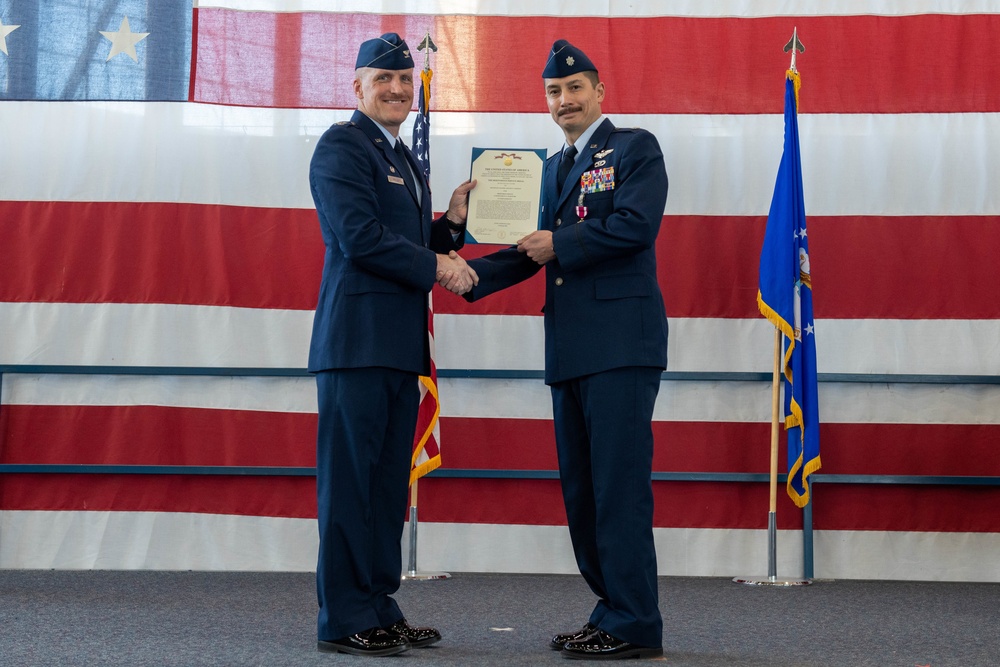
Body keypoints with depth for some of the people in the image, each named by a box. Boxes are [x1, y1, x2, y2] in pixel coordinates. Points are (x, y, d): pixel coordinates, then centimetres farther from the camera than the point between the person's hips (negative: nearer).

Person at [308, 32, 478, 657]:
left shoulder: (405, 160, 22)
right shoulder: (342, 146, -5)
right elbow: (361, 237, -16)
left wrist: (452, 220, 7)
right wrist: (435, 266, -10)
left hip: (400, 344, 9)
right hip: (357, 338, -9)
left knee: (390, 480, 11)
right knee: (350, 476, -5)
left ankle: (382, 609, 18)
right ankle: (345, 620, -1)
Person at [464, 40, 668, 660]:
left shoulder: (635, 148, 0)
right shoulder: (555, 167, 23)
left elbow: (636, 224, -15)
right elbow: (537, 251, 19)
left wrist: (558, 245, -7)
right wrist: (467, 275, 6)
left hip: (620, 341, -8)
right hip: (571, 349, 8)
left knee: (619, 483, -9)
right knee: (581, 489, 10)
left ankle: (634, 626, -5)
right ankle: (611, 610, 19)